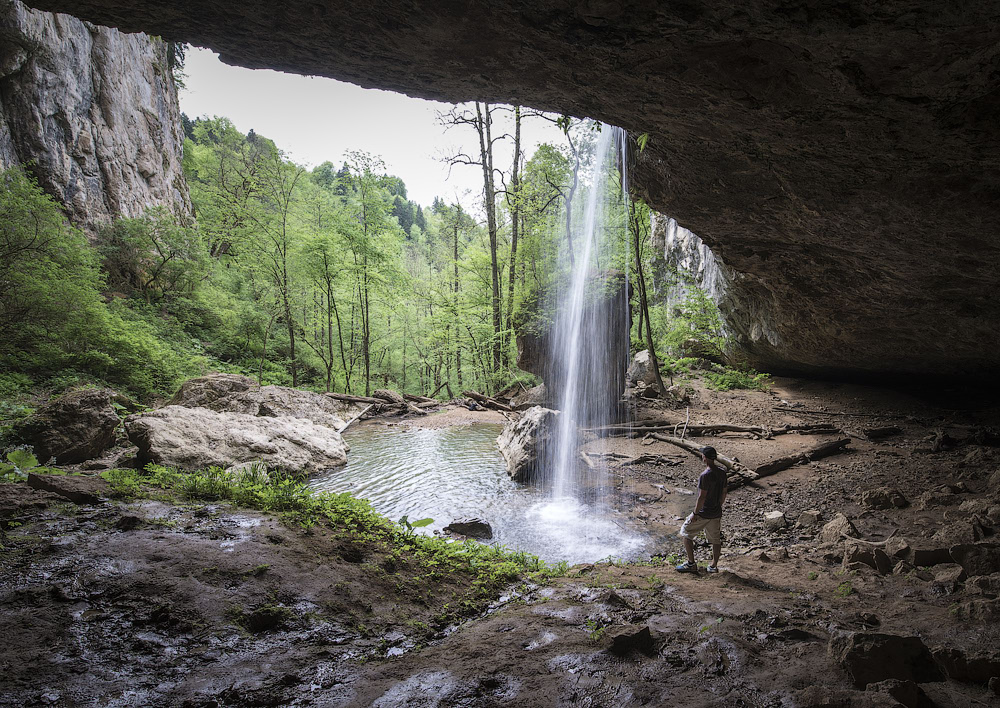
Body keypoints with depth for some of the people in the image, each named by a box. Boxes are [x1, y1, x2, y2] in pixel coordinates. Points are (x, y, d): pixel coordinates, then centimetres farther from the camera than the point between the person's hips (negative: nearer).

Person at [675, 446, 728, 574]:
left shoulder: (705, 475, -24)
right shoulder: (722, 472, -1)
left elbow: (702, 497, -22)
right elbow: (723, 493, 9)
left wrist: (695, 514, -14)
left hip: (703, 514, -7)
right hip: (716, 513, 7)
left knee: (686, 533, 9)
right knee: (716, 539, 18)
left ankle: (691, 564, 12)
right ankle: (714, 565, 26)